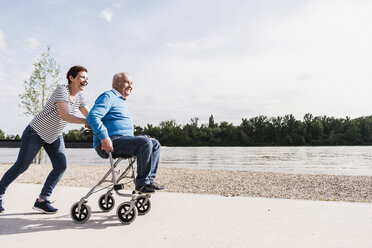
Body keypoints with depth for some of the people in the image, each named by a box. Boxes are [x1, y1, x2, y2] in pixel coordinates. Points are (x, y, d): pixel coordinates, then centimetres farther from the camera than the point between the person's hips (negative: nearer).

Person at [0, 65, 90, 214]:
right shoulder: (61, 91, -25)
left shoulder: (79, 97, -2)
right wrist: (88, 122, -42)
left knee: (61, 166, -7)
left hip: (54, 136, 7)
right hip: (36, 133, -7)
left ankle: (42, 200, 6)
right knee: (20, 167, 2)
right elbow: (65, 116, -38)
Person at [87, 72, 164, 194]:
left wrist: (134, 137, 21)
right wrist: (104, 138, -28)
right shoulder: (108, 96, -5)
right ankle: (141, 183, -19)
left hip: (123, 140, 10)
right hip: (110, 143, -10)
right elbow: (92, 116, -20)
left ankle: (149, 180, -2)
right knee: (145, 142, -27)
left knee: (155, 144, 3)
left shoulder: (122, 101, 27)